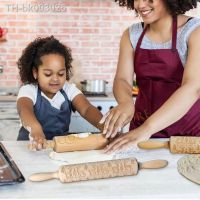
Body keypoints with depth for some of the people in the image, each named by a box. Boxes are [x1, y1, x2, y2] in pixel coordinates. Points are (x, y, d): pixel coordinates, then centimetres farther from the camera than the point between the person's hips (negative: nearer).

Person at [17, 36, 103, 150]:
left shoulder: (69, 90, 1)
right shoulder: (28, 91, -9)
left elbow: (87, 109, -15)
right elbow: (24, 110, -31)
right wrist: (35, 129, -55)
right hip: (33, 145, -2)